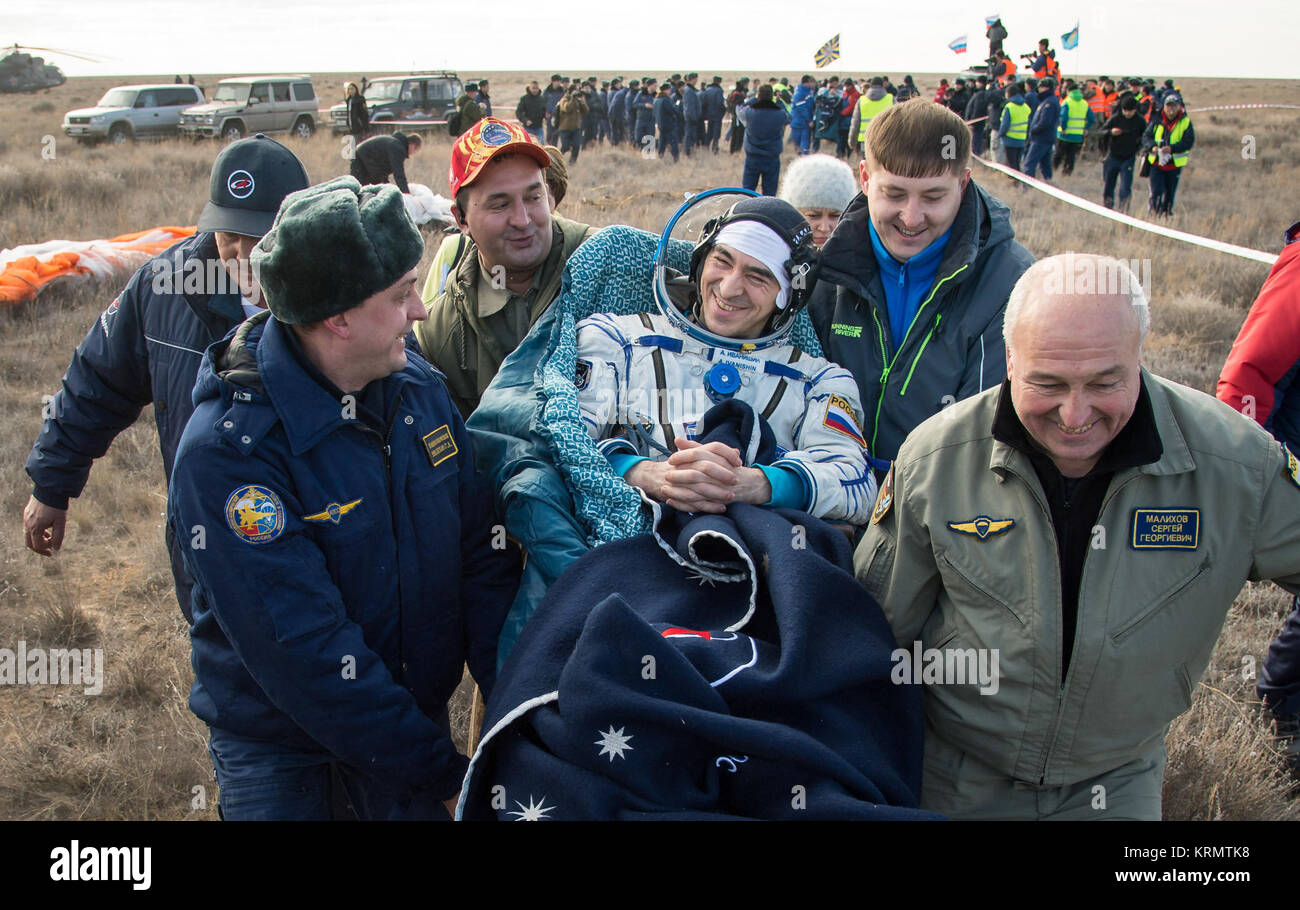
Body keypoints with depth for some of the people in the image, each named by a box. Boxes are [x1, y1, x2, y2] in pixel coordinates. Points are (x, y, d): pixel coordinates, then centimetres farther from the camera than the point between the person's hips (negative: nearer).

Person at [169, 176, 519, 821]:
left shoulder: (417, 384, -8)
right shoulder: (227, 448, -27)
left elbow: (481, 550, -6)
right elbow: (303, 652, -29)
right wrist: (442, 773, -26)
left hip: (418, 709, 5)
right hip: (275, 738, -4)